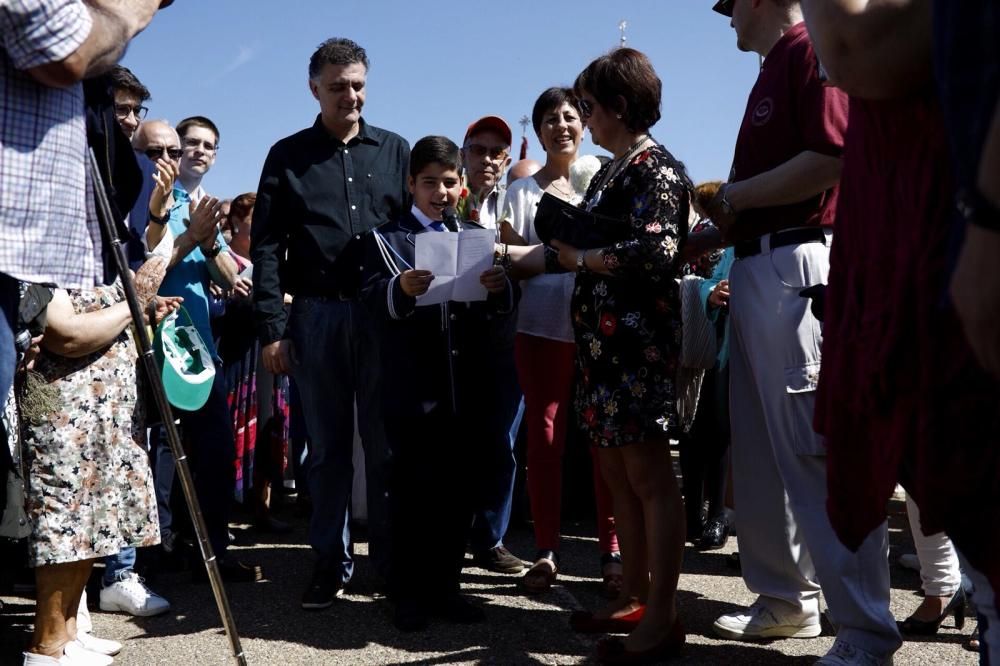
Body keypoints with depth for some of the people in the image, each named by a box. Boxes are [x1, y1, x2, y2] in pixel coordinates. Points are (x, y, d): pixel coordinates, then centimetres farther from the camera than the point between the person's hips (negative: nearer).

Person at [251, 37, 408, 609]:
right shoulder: (288, 156, 8)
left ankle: (393, 557, 16)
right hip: (316, 316, 0)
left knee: (386, 442, 5)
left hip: (384, 314, 0)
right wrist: (272, 329, -5)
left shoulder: (396, 151, 11)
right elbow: (266, 247, 3)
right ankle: (332, 562, 16)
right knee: (328, 445, 6)